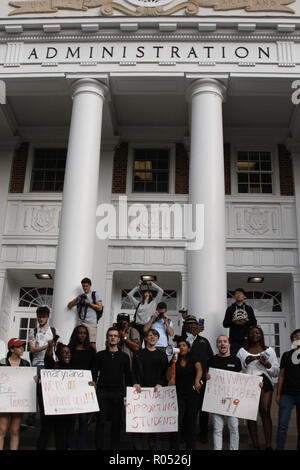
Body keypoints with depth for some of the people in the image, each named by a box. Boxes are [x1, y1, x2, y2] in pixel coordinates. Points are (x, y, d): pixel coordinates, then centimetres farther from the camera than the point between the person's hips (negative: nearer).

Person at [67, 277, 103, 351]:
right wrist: (76, 299, -2)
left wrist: (88, 303, -7)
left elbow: (100, 308, 0)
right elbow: (69, 306, 16)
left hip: (91, 323, -4)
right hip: (81, 322, 4)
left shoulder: (95, 294, 9)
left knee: (92, 344, -12)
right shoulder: (81, 296, 21)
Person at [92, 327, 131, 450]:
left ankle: (114, 447, 12)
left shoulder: (124, 356, 11)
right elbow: (94, 373, 7)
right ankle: (99, 447, 3)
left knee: (116, 422, 3)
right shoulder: (100, 355, 9)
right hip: (102, 392, -1)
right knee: (101, 421, -3)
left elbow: (128, 375, 11)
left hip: (118, 393, 1)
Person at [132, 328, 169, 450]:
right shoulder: (139, 354, 12)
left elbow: (165, 373, 8)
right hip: (141, 389, -1)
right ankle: (137, 446, 1)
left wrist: (160, 384, -8)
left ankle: (154, 446, 12)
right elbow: (134, 371, 5)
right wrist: (136, 383, -11)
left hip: (156, 390, 1)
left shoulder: (162, 355, 14)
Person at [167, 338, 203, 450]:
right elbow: (169, 378, -3)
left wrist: (197, 380, -38)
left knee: (191, 422, 6)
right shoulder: (174, 362, 6)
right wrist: (173, 363, -13)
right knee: (177, 421, -10)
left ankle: (190, 447, 17)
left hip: (192, 395, 0)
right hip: (178, 395, 0)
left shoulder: (194, 361, 3)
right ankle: (174, 447, -3)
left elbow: (199, 370, -17)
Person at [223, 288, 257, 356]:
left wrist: (247, 320, -9)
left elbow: (254, 323, 11)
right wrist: (232, 321, -12)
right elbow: (225, 324, 7)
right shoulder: (230, 309, 11)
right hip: (234, 340, 0)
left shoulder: (248, 308, 14)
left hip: (246, 338, 1)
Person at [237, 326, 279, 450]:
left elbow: (276, 372, 11)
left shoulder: (269, 350, 14)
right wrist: (246, 362, -6)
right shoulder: (242, 351, 15)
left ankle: (268, 445, -8)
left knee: (265, 412, -12)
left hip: (264, 382, -1)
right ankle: (255, 445, 0)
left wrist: (267, 364, -7)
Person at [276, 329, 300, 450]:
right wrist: (278, 394, 7)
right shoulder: (286, 355, 11)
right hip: (287, 394, 1)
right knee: (282, 426, -3)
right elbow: (281, 375, 11)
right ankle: (279, 448, 5)